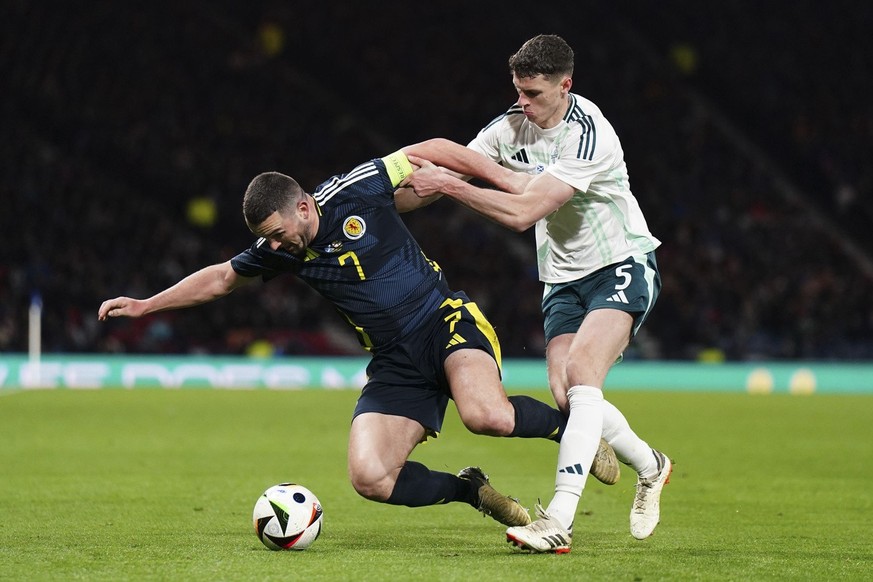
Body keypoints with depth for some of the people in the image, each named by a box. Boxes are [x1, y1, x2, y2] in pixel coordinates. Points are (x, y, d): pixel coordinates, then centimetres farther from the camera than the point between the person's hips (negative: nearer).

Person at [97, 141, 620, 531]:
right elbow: (221, 279, 20)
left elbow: (425, 153, 2)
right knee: (369, 478, -17)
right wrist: (145, 305, 19)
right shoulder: (277, 251, 3)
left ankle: (572, 428, -5)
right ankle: (471, 490, 7)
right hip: (395, 363, 5)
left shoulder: (357, 192, -10)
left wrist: (498, 173, 1)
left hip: (448, 321, -5)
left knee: (486, 415, -36)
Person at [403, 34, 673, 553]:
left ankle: (559, 520, -33)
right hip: (564, 278, 7)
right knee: (566, 395, -8)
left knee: (581, 372, -27)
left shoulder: (589, 135, -25)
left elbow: (524, 212, -30)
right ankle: (650, 467, 21)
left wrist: (449, 185, -30)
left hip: (623, 267, -7)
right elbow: (451, 168, 3)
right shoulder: (512, 126, -2)